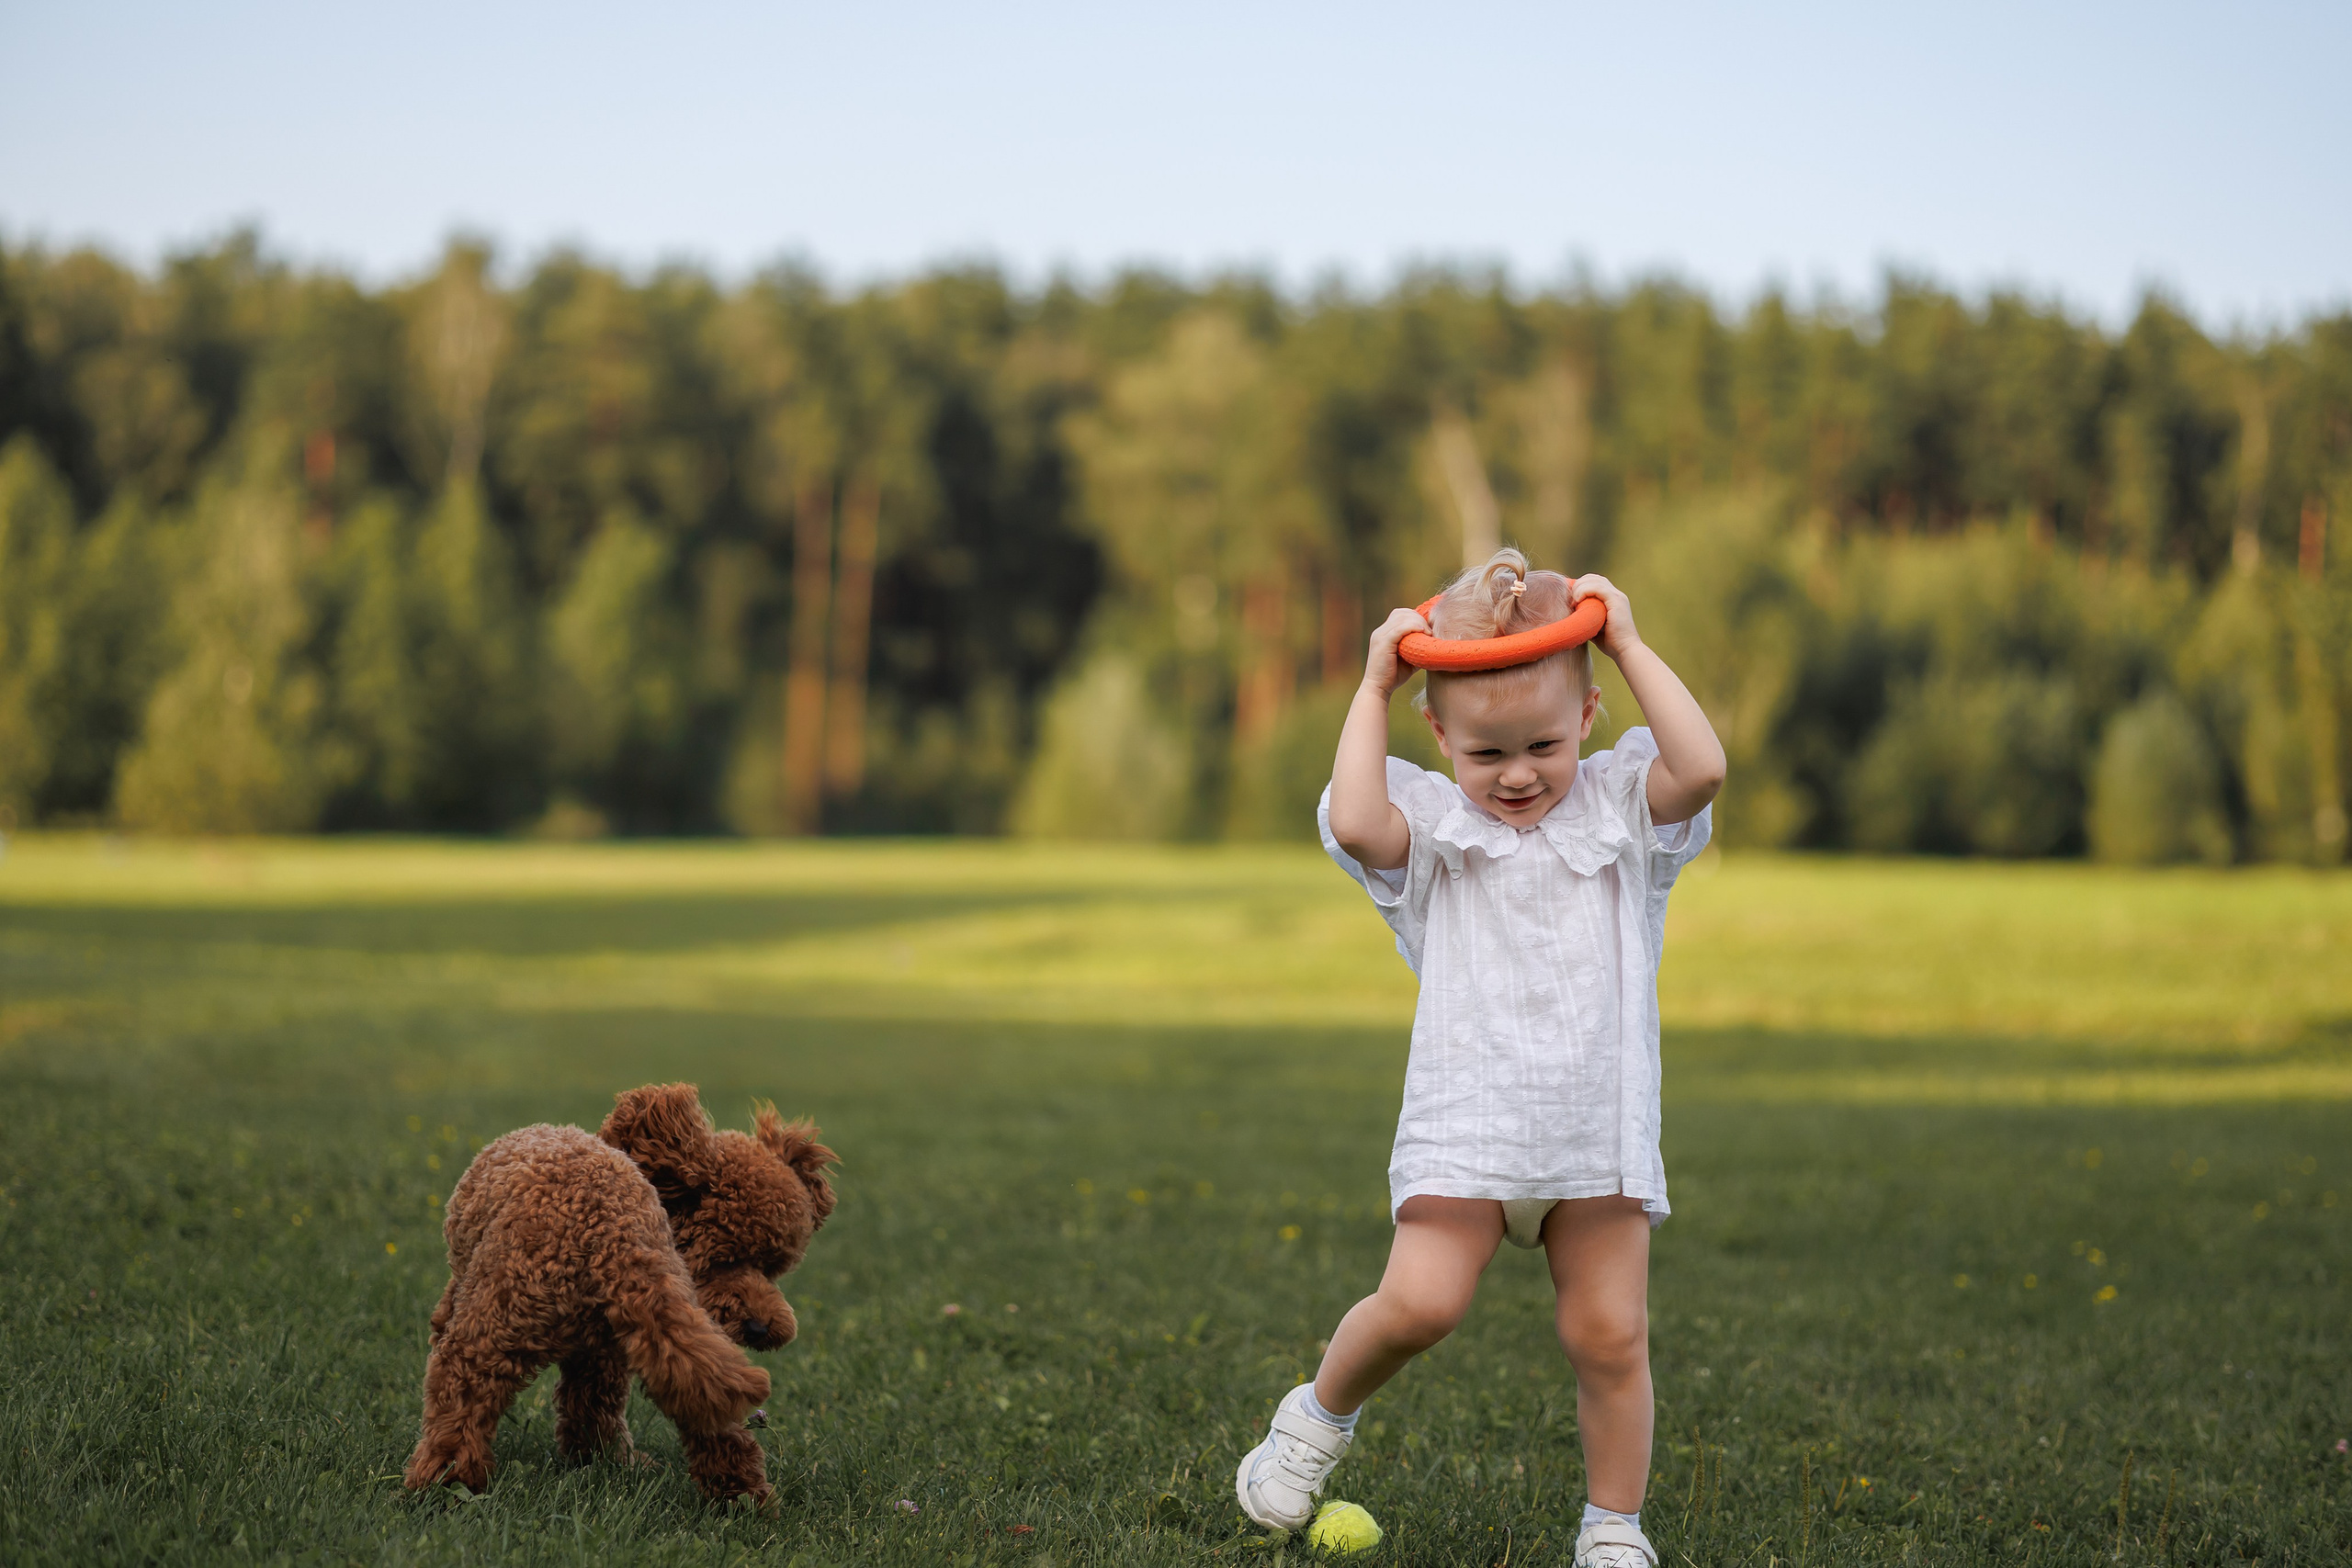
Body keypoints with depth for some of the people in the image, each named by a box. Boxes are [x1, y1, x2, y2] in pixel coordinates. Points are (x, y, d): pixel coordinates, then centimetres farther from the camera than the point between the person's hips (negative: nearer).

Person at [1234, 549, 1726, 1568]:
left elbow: (1701, 767, -15)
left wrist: (1628, 644, -9)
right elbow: (1352, 821, -20)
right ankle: (1321, 1412, 14)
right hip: (1465, 1127, -1)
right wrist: (1372, 689, -10)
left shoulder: (1619, 807, 5)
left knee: (1610, 1333, 1)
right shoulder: (1432, 826, 1)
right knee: (1419, 1301, -16)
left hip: (1599, 1128, 2)